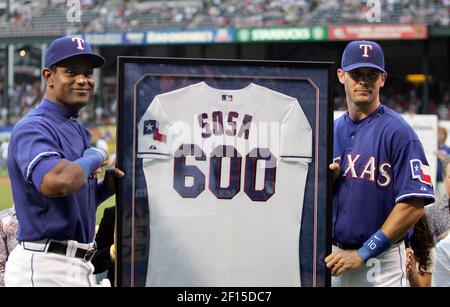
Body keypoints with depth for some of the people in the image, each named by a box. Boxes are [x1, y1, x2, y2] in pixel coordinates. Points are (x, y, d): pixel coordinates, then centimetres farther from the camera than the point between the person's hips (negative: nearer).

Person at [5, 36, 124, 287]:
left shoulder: (78, 131, 17)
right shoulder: (33, 128, -13)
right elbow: (56, 182, -34)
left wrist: (106, 188, 7)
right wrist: (93, 158, -16)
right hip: (46, 268, -10)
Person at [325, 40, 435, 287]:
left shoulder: (397, 131, -9)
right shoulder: (331, 130, 10)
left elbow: (413, 207, -16)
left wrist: (363, 253, -17)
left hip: (381, 261, -5)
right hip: (333, 256, 6)